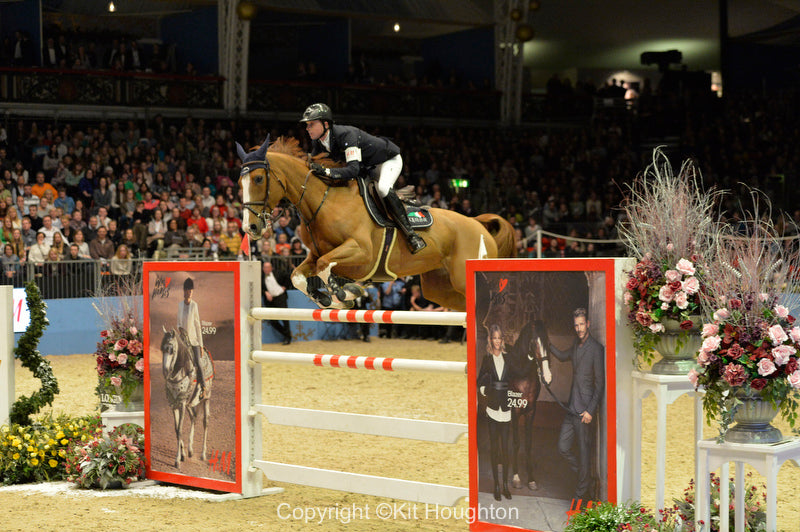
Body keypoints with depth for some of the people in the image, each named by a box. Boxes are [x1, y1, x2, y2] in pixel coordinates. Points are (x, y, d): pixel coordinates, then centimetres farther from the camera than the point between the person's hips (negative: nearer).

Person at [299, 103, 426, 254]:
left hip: (389, 159, -9)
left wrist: (325, 171, -58)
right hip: (366, 166, 9)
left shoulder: (346, 134, -39)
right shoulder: (317, 142, -14)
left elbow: (353, 169, -47)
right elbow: (312, 166, -1)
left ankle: (411, 234, -30)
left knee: (383, 188, -36)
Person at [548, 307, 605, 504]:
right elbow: (562, 356, 35)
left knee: (584, 451, 1)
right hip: (572, 407, 8)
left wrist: (590, 410, -17)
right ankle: (585, 477, 28)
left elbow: (600, 383, -13)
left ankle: (581, 493, 13)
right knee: (563, 447, 11)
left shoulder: (596, 349, -13)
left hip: (585, 409, -8)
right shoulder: (576, 346, 11)